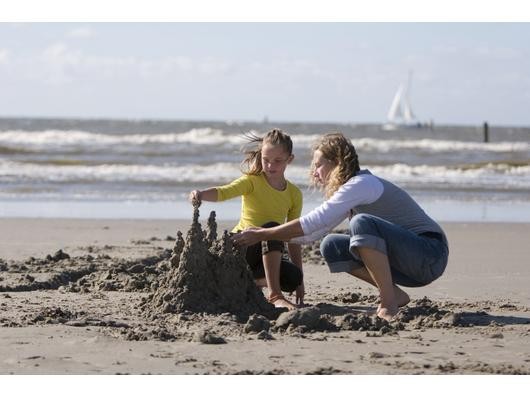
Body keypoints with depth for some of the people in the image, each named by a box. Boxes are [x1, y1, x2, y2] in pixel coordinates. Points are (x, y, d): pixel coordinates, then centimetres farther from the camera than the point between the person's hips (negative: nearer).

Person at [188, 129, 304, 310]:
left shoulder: (294, 194, 6)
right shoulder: (253, 181, -6)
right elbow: (225, 192, -25)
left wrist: (300, 279, 5)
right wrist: (201, 194, -49)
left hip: (269, 253, 4)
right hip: (240, 246, -4)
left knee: (293, 277, -28)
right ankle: (275, 295, -35)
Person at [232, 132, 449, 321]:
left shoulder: (362, 184, -16)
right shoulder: (350, 189, 15)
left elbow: (313, 222, -21)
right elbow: (315, 231, 19)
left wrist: (262, 234, -16)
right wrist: (264, 233, 11)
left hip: (431, 255, -9)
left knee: (362, 223, -31)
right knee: (331, 246, 3)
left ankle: (388, 303, -25)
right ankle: (395, 295, 3)